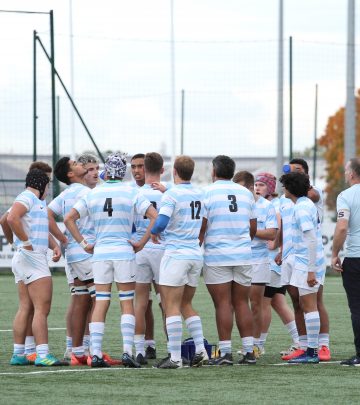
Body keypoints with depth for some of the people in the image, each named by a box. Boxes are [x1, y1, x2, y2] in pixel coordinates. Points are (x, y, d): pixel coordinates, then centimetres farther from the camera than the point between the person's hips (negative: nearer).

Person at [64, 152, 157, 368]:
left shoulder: (93, 194, 5)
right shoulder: (131, 193, -3)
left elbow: (69, 218, 4)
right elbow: (155, 216, -11)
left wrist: (84, 243, 7)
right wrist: (142, 242, -4)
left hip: (100, 253, 2)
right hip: (124, 252, -2)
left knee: (100, 303, 4)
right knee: (127, 303, 3)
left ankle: (96, 354, -2)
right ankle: (128, 352, -6)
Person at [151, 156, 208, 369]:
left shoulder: (171, 195, -12)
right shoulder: (199, 195, 8)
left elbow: (161, 223, -23)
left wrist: (154, 233, 1)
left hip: (176, 254, -7)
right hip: (196, 254, 7)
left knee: (172, 306, -3)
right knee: (186, 304, 17)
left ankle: (175, 357, -5)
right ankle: (201, 351, 9)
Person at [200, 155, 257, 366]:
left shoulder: (208, 192, -5)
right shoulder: (246, 193, 10)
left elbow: (201, 226, -8)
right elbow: (253, 228, 15)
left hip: (217, 256, -4)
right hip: (243, 256, 4)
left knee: (223, 303, -3)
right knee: (242, 303, 8)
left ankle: (226, 352, -5)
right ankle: (249, 351, 6)